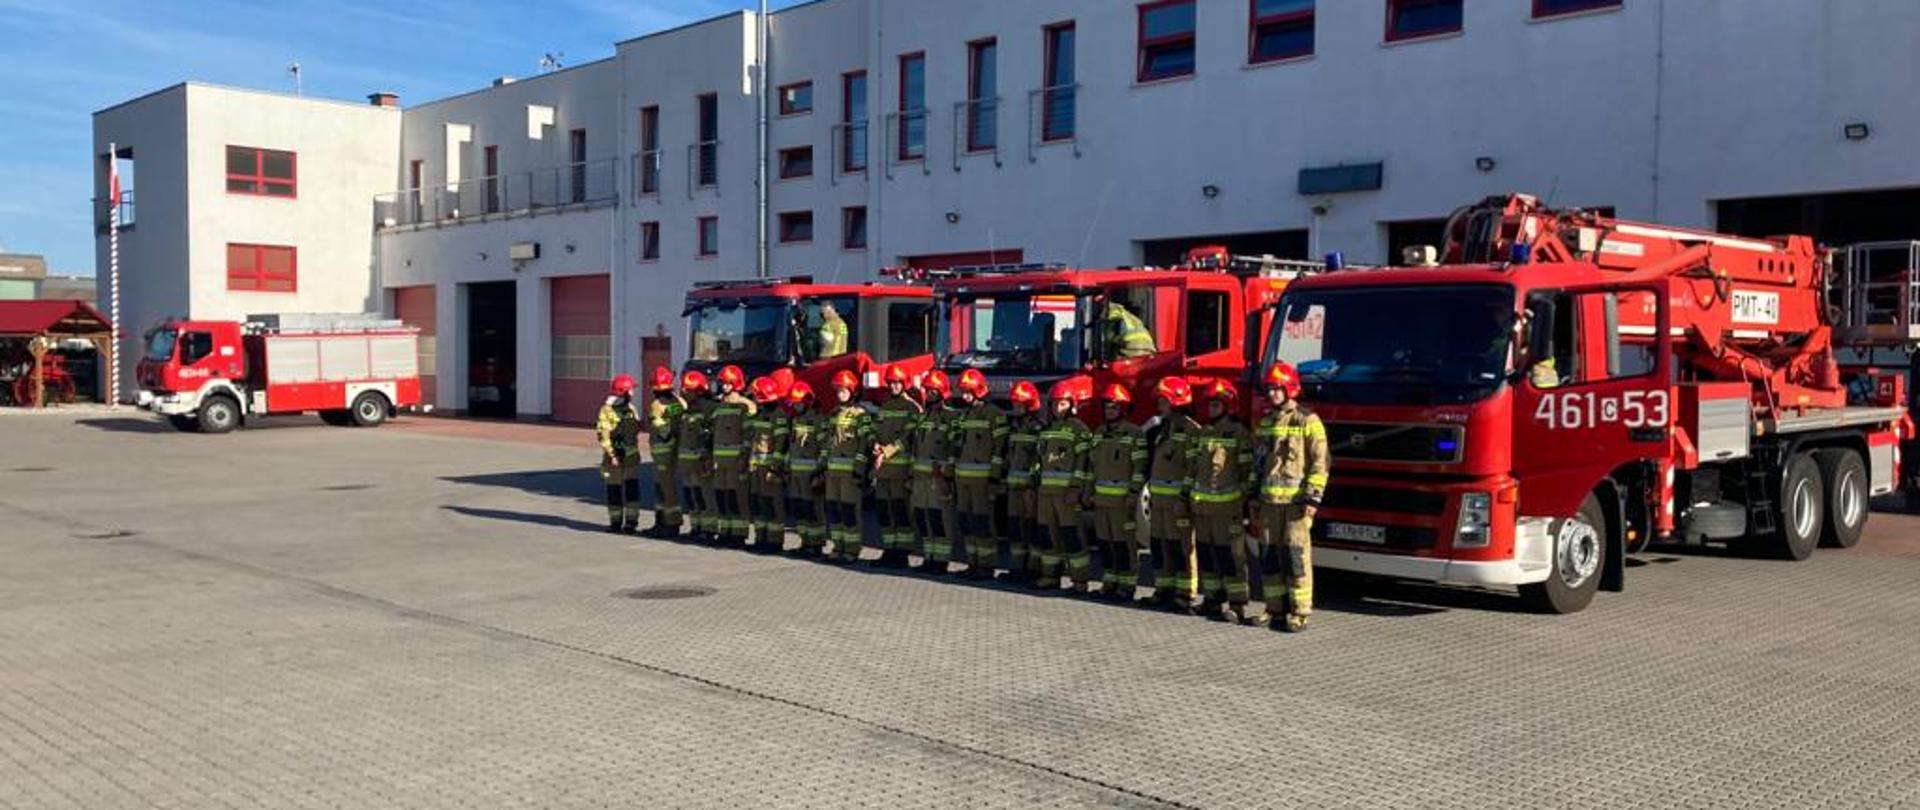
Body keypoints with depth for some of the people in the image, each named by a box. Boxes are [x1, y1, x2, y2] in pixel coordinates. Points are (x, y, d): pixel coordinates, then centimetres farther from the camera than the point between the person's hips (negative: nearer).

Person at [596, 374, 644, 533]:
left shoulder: (631, 409, 10)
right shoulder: (607, 410, -9)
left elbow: (637, 429, 18)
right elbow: (603, 435, -13)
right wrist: (612, 454, -18)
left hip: (631, 455, 5)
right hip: (614, 456, -5)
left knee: (632, 488, 1)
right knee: (614, 489, 3)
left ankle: (631, 520, 6)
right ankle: (615, 521, 12)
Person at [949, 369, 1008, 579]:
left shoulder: (993, 414, -7)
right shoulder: (960, 415, 16)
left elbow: (1000, 449, -11)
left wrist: (995, 478, -15)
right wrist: (952, 475, 18)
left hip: (983, 477, -7)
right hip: (962, 476, 8)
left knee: (982, 521, -7)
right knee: (965, 522, 9)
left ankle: (987, 566, -1)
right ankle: (973, 562, 18)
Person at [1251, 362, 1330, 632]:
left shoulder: (1307, 422, -4)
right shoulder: (1265, 423, 16)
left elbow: (1320, 462, -8)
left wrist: (1313, 498, -15)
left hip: (1296, 500, -6)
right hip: (1269, 500, 6)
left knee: (1297, 556, -6)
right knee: (1269, 555, 8)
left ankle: (1299, 612, -1)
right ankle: (1272, 606, 17)